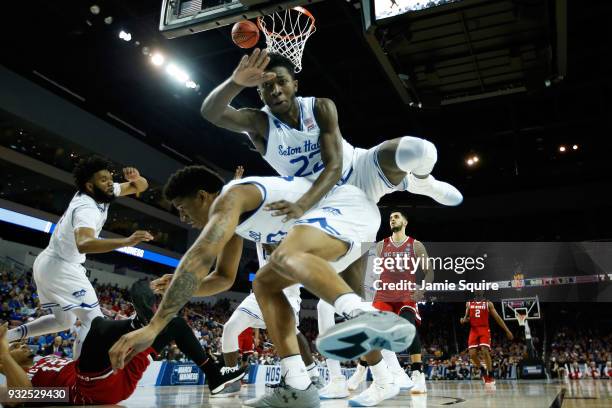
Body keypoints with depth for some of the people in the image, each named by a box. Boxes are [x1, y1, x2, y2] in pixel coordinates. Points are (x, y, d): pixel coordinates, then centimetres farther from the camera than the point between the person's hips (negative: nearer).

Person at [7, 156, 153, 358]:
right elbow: (83, 244, -47)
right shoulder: (87, 208, -26)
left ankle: (7, 336, 18)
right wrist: (127, 241, -58)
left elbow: (141, 186, 8)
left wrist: (136, 178, -16)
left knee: (64, 321, 23)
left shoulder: (101, 192, 1)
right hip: (61, 267, -10)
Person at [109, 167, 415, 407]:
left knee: (285, 257, -37)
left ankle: (367, 316, -58)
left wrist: (154, 326, -31)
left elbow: (201, 256, -29)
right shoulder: (234, 217, 18)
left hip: (349, 207, -10)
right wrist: (179, 290, 6)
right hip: (339, 220, 10)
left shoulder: (230, 197, -14)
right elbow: (224, 277, 26)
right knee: (264, 284, 9)